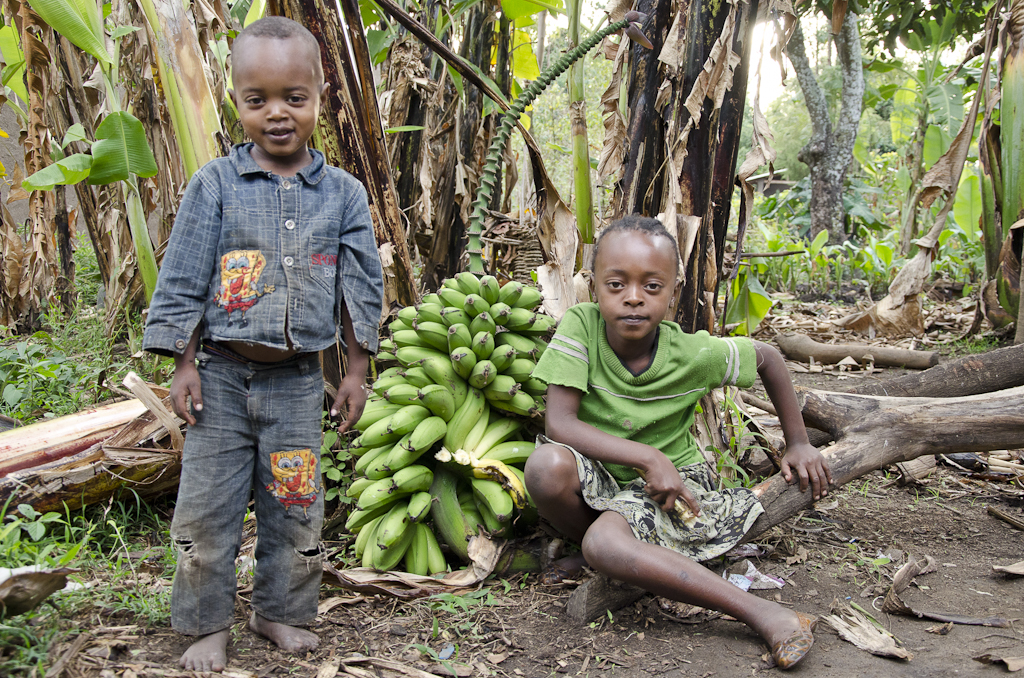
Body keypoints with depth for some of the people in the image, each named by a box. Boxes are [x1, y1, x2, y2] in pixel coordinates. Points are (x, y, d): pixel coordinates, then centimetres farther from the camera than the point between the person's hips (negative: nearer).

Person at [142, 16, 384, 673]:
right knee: (206, 507, 5)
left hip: (298, 379, 1)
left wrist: (357, 370, 5)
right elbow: (182, 279, -1)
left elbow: (363, 285, 5)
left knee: (296, 506, 10)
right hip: (223, 374, -1)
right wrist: (184, 364, -3)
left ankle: (281, 610, 29)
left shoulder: (344, 193, 0)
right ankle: (208, 624, 21)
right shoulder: (215, 184, -4)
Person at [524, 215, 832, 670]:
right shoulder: (580, 326, -20)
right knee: (547, 466, -34)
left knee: (604, 545, -35)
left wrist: (798, 444, 7)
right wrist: (646, 457, -32)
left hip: (671, 480, -2)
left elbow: (767, 358, 3)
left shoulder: (693, 355, -17)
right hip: (599, 480, 2)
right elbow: (559, 423, -25)